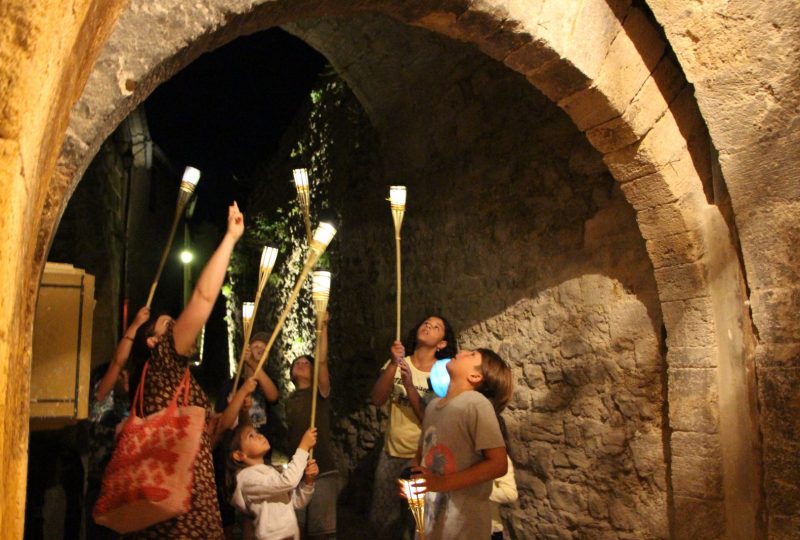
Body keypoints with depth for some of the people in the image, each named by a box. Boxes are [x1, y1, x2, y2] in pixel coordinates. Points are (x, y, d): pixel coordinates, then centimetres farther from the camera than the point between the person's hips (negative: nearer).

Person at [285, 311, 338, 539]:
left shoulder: (320, 393, 2)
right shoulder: (290, 400, 15)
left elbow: (322, 360, -12)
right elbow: (289, 435, 18)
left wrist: (323, 326, -18)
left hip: (322, 470, -5)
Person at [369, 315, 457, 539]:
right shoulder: (399, 364, 0)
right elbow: (377, 400, -14)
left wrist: (409, 385, -27)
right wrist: (393, 364, -25)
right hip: (391, 453, 3)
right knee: (381, 520, 14)